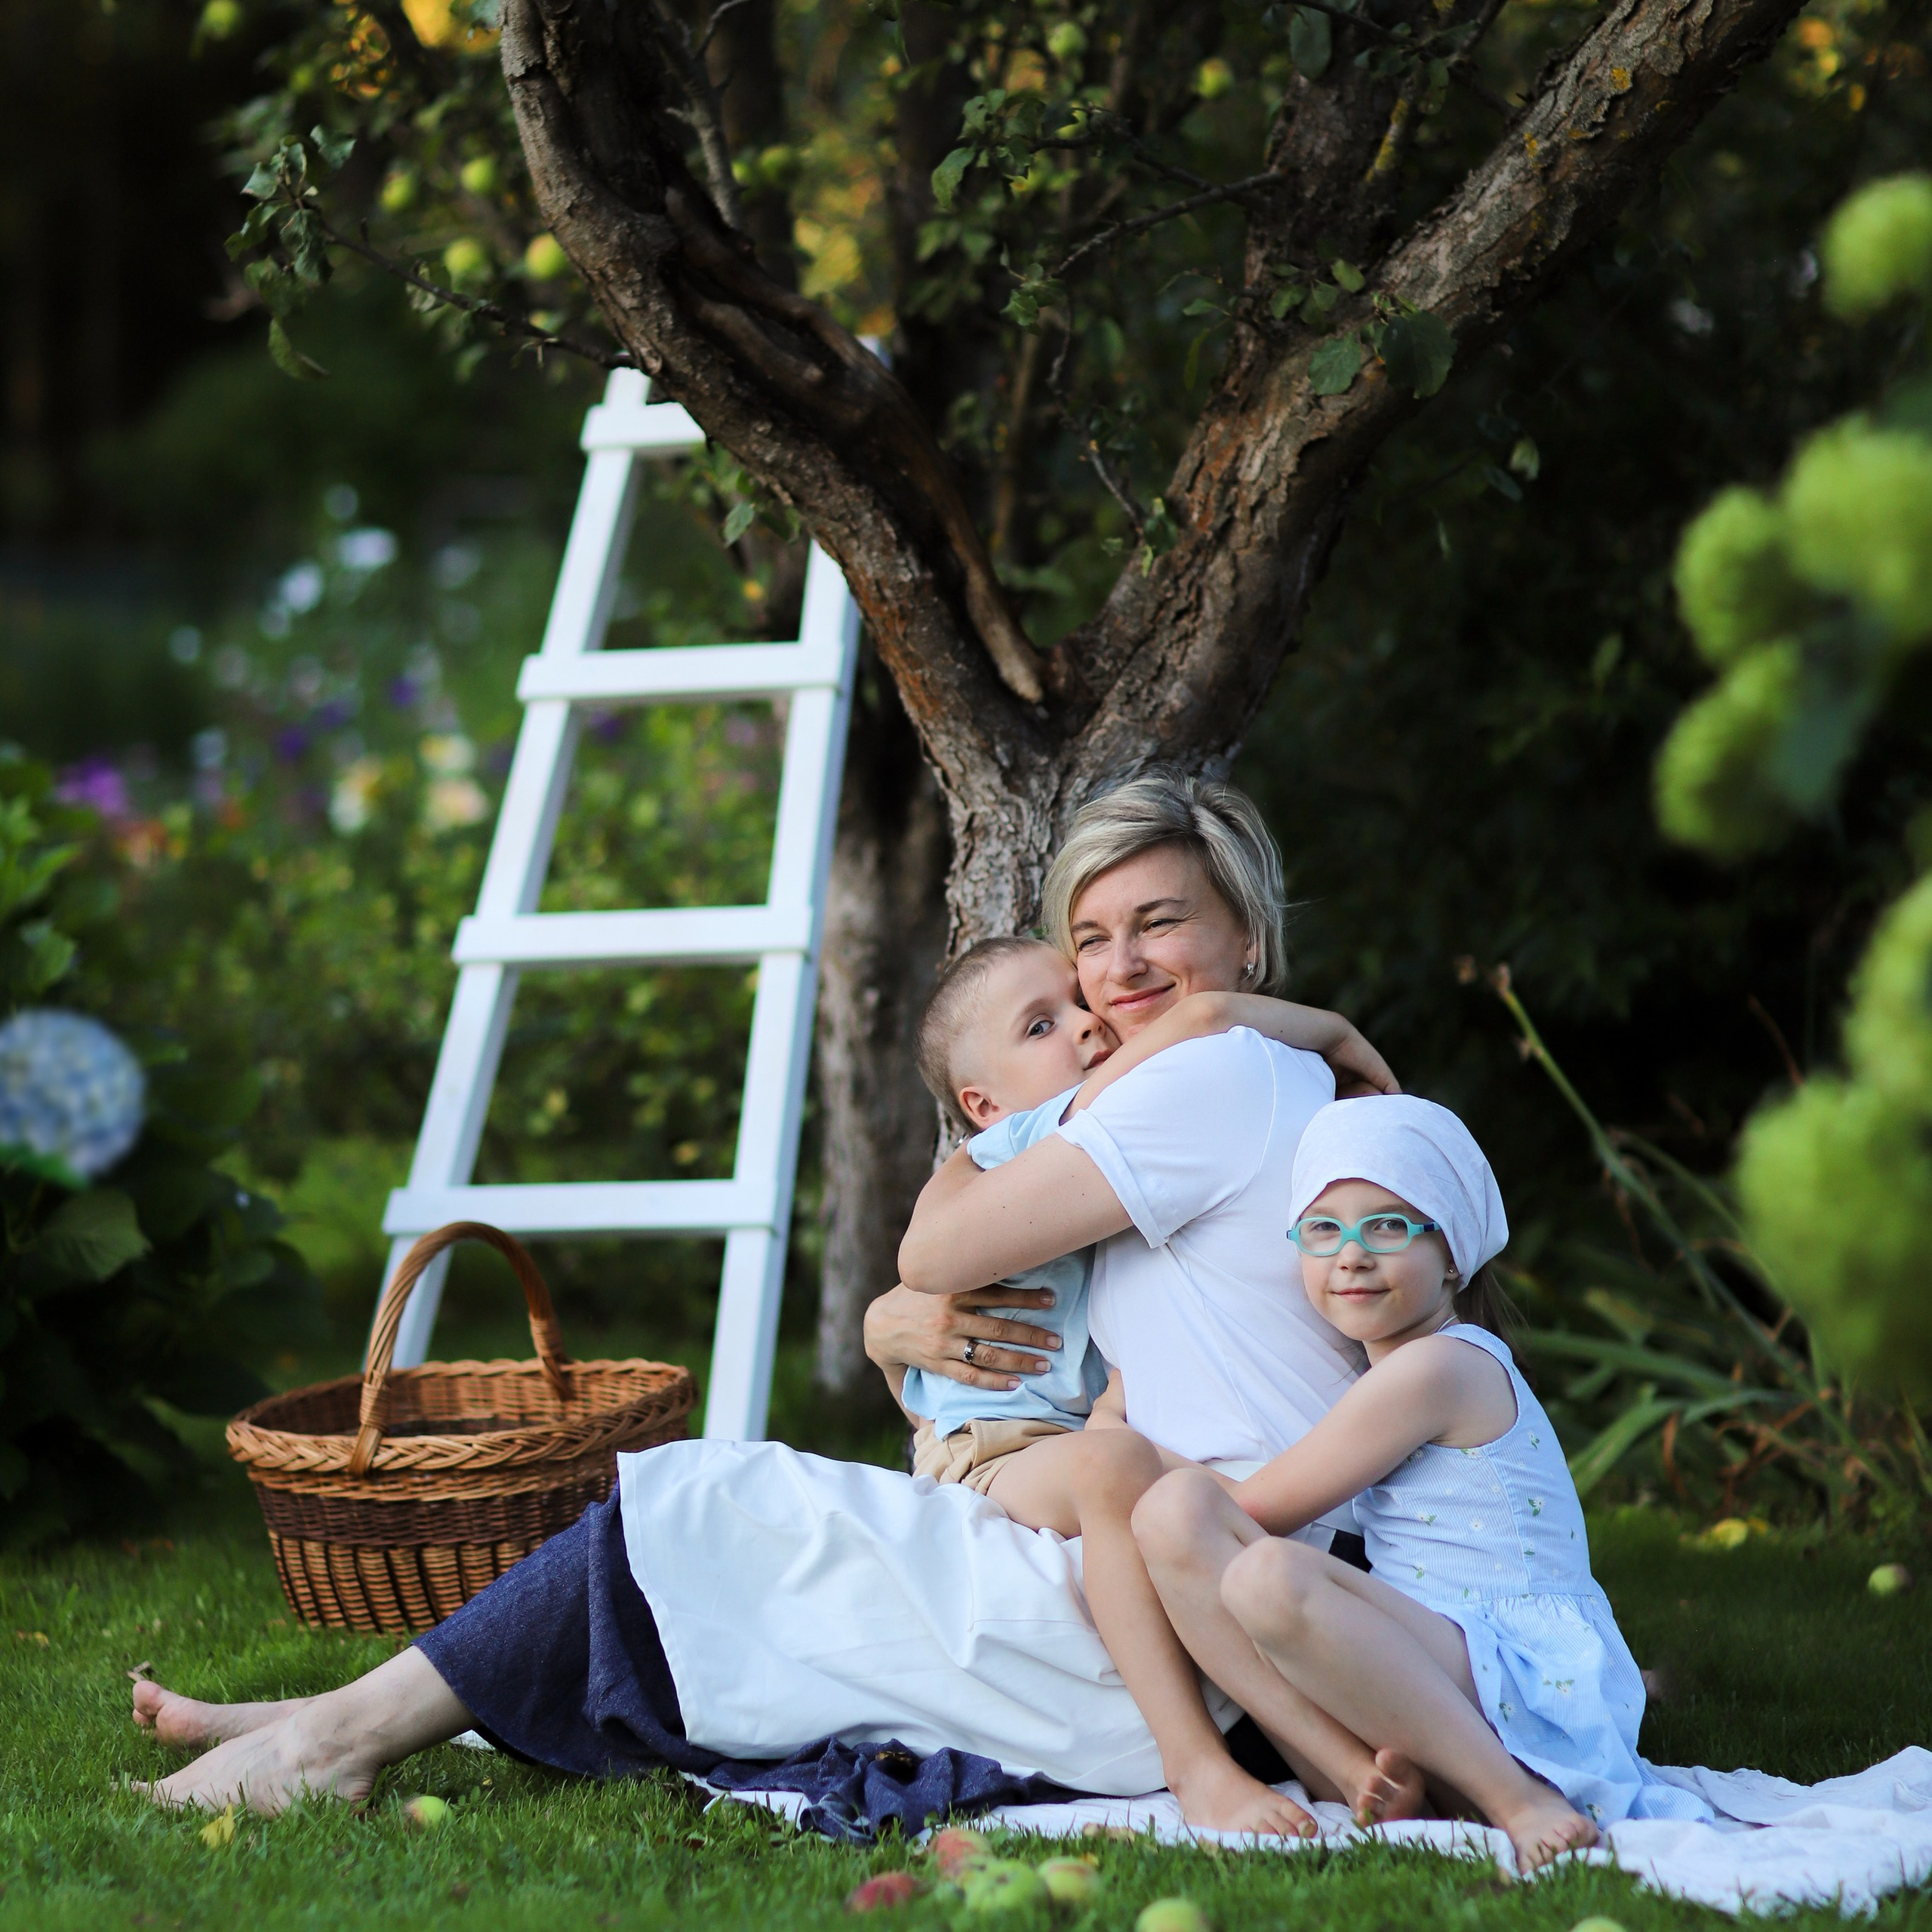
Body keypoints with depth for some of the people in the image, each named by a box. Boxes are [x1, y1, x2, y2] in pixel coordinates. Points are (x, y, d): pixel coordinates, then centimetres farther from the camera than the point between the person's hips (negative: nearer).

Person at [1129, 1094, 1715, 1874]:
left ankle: (1514, 1798, -25)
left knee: (1271, 1579, -38)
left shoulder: (1438, 1368, -8)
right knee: (1174, 1510, -6)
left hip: (1524, 1675, -9)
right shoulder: (1390, 1374, 23)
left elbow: (1258, 1512, -3)